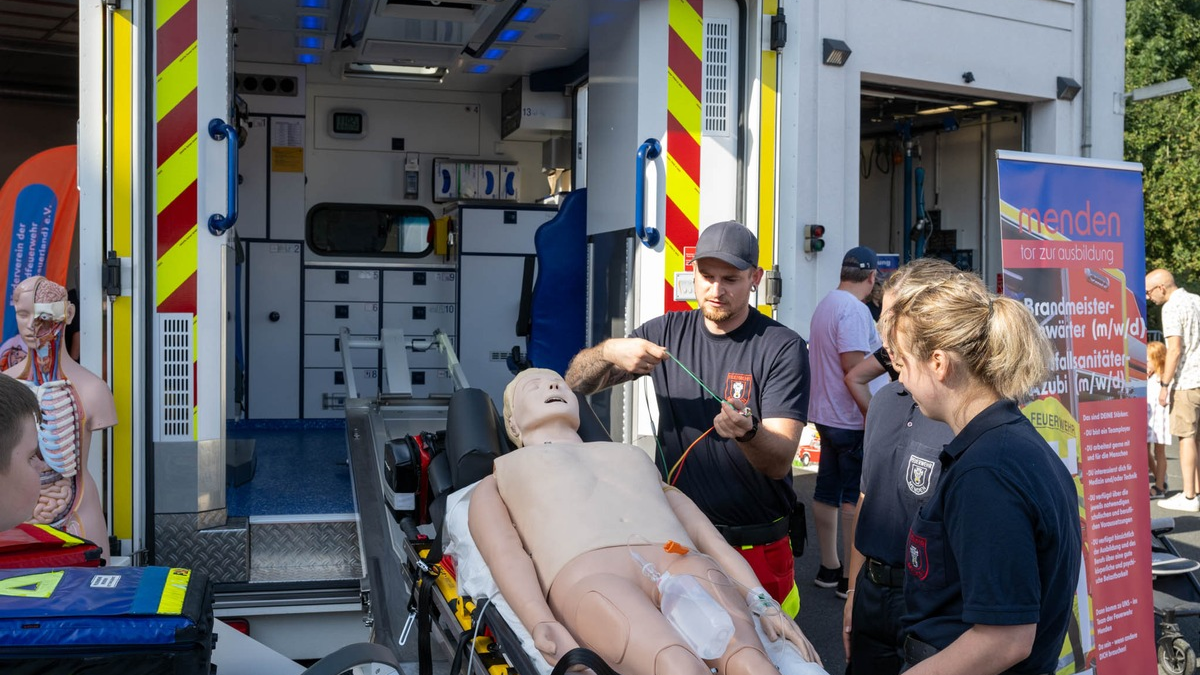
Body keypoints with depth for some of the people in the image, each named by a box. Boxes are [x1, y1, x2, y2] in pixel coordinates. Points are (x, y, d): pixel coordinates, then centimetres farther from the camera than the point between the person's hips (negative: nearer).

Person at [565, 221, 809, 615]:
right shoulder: (668, 332, 4)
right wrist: (608, 353, -17)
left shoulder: (782, 348, -9)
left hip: (755, 548, -3)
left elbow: (780, 462, -16)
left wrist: (748, 433, -38)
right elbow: (576, 383, 5)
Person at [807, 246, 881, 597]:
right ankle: (852, 578, 4)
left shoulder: (825, 304, 12)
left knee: (827, 491, 14)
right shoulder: (854, 309, -18)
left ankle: (829, 568, 24)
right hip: (852, 420, -10)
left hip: (825, 414, 10)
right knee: (857, 499, -2)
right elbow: (853, 368, -23)